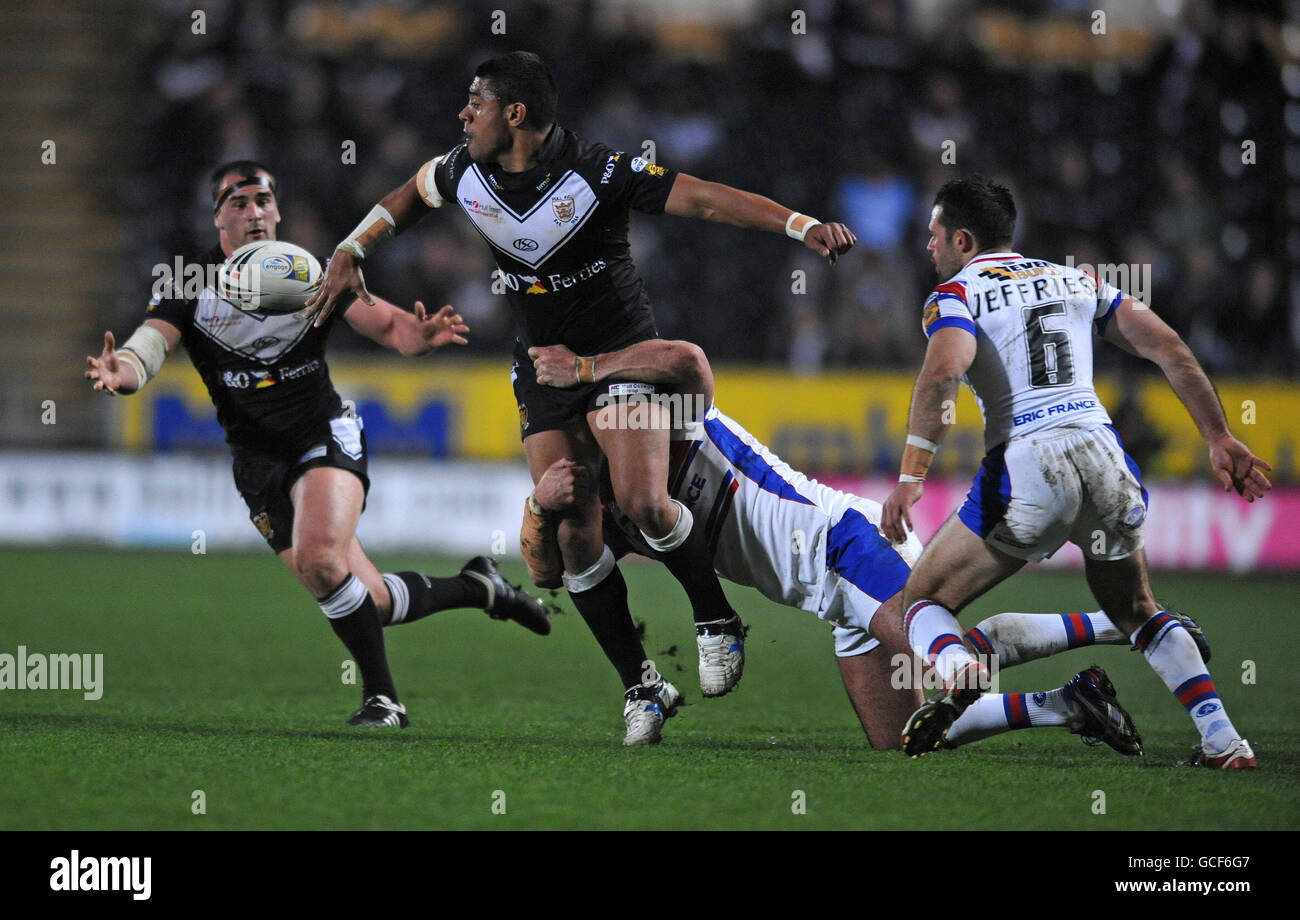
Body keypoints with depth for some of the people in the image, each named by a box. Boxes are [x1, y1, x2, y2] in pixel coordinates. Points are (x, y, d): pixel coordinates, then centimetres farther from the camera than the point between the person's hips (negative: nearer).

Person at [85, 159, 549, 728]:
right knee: (370, 600, -1)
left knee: (318, 558, -30)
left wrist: (416, 334, -33)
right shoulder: (189, 286, -2)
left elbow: (386, 324, -9)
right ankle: (475, 587, 28)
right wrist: (122, 372, -42)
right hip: (257, 461, 2)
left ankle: (382, 698, -14)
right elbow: (149, 345, -17)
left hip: (325, 434, -2)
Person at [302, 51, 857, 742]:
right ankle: (637, 687, 5)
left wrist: (802, 225, -36)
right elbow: (412, 194, 20)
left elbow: (700, 198, -26)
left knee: (642, 504, -25)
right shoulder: (466, 173, -4)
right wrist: (350, 254, 12)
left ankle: (716, 621, 0)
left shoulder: (596, 174, -21)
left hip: (621, 353, -5)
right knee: (574, 541, -5)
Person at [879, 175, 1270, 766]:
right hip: (1102, 450, 5)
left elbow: (943, 372, -14)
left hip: (1025, 462, -5)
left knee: (925, 600, 10)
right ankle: (1223, 740, 11)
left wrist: (910, 478, -17)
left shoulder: (956, 294, 7)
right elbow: (1167, 347, 15)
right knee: (1136, 612, 27)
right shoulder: (1075, 280, 23)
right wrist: (1220, 440, 17)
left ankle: (955, 670, -26)